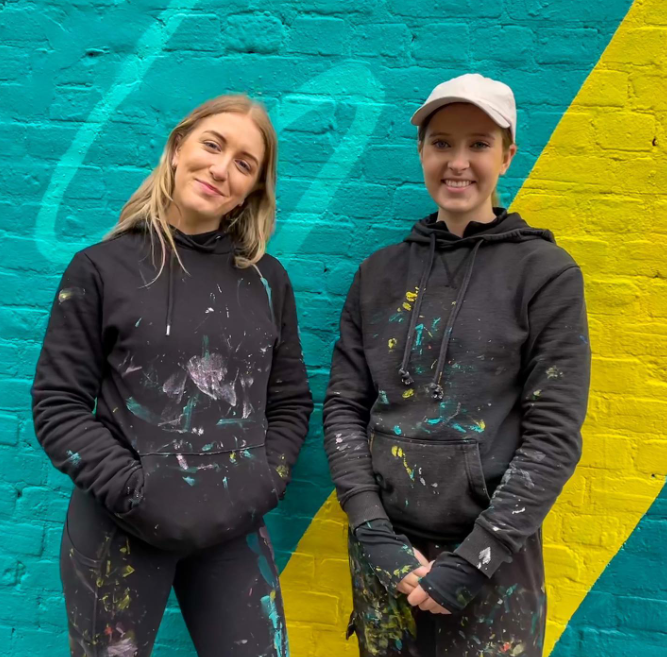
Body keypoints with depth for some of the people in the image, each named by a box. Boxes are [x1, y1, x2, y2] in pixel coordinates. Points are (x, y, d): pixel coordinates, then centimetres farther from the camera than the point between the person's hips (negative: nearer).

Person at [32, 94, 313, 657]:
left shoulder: (267, 280, 5)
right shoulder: (103, 269, -4)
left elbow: (291, 402, 10)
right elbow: (58, 405, -5)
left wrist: (265, 482, -5)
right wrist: (133, 490, -14)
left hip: (235, 529, 3)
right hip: (121, 526, -2)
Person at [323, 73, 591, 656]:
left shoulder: (547, 274, -5)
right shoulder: (379, 273, 4)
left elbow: (554, 435, -9)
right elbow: (343, 408, 2)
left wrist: (475, 559, -14)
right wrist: (373, 532, -8)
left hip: (494, 565, -3)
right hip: (384, 555, 3)